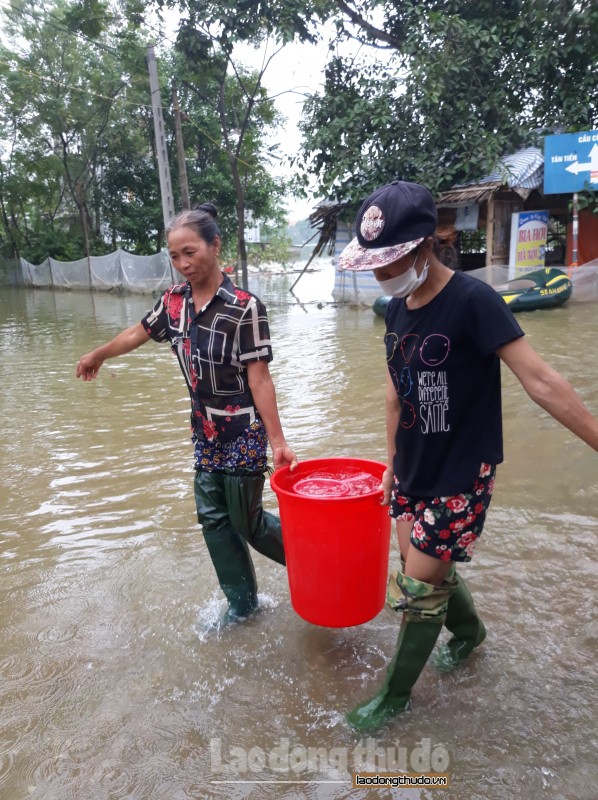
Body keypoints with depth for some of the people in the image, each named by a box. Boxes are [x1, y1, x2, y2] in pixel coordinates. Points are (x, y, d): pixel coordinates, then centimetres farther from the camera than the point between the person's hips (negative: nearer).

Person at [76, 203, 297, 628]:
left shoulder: (244, 306, -19)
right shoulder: (174, 301, 0)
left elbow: (259, 378, -20)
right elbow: (139, 332, 18)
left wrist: (278, 442, -22)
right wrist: (97, 356, 33)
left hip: (244, 433, -6)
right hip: (206, 433, 7)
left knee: (247, 522, 4)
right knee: (213, 518, 13)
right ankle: (242, 603, 32)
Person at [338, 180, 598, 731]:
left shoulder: (471, 301, -20)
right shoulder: (398, 309, 1)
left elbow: (540, 381, -22)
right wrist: (393, 463, 17)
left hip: (460, 477, -6)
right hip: (413, 472, 7)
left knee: (419, 586, 4)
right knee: (431, 569, 19)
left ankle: (396, 696, 27)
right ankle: (469, 631, 51)